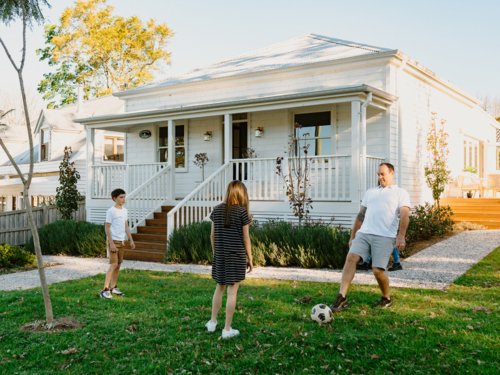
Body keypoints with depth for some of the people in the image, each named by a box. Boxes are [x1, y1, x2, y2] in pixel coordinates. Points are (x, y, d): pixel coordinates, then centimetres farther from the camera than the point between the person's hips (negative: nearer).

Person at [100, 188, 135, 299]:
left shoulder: (124, 211, 11)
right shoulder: (111, 211, -11)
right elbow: (107, 228, -13)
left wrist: (131, 240, 13)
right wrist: (111, 243, -18)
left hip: (121, 241, 7)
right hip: (113, 240, -7)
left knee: (118, 264, 10)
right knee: (114, 264, -13)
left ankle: (113, 288, 20)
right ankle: (105, 289, -10)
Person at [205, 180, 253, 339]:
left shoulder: (217, 210, 3)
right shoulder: (242, 211, -10)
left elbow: (213, 235, 7)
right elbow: (245, 238, -7)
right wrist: (250, 258, 1)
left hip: (220, 255, 4)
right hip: (236, 256, -4)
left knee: (220, 287, 20)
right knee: (232, 291, 3)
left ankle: (212, 322, 30)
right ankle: (227, 329, 11)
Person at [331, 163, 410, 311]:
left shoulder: (401, 193, 10)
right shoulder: (370, 192, 25)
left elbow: (404, 215, -4)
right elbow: (361, 215, 25)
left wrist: (401, 236, -17)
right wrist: (353, 236, 20)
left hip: (385, 237, -4)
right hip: (364, 233, 4)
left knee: (378, 270, -12)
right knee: (351, 257, -17)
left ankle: (387, 299, 17)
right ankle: (342, 298, -18)